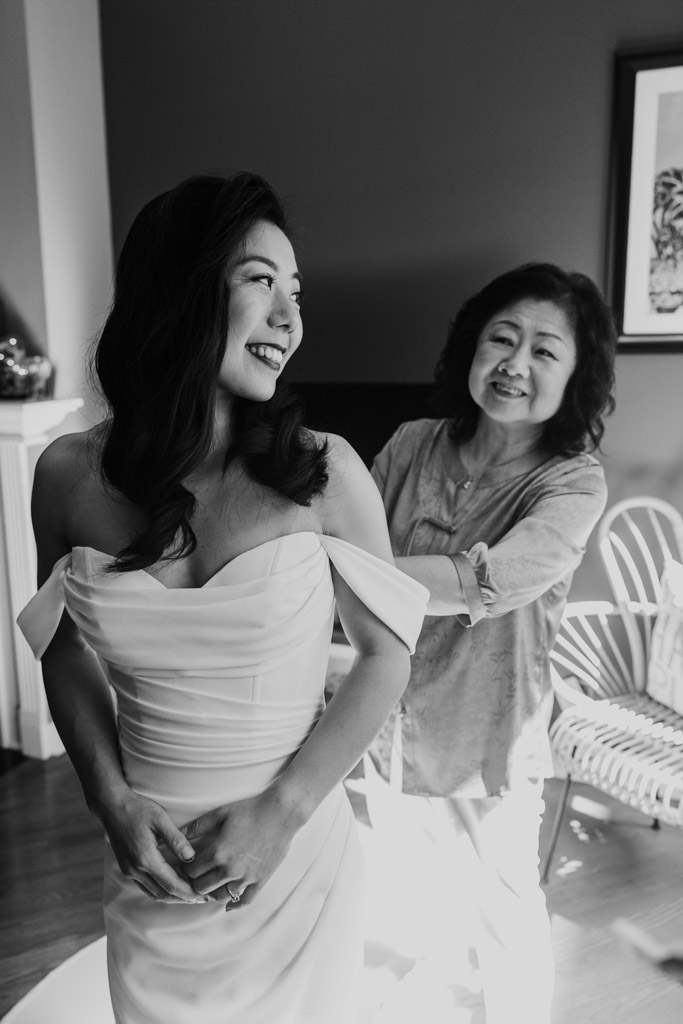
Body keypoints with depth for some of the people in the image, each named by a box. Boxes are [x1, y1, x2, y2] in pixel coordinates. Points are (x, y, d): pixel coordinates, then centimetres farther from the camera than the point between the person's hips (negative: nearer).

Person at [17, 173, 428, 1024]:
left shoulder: (324, 472, -15)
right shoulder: (68, 475, -9)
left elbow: (386, 654, -7)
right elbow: (66, 649, 4)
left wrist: (281, 812, -13)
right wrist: (112, 802, -7)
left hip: (298, 853, -1)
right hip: (149, 861, 2)